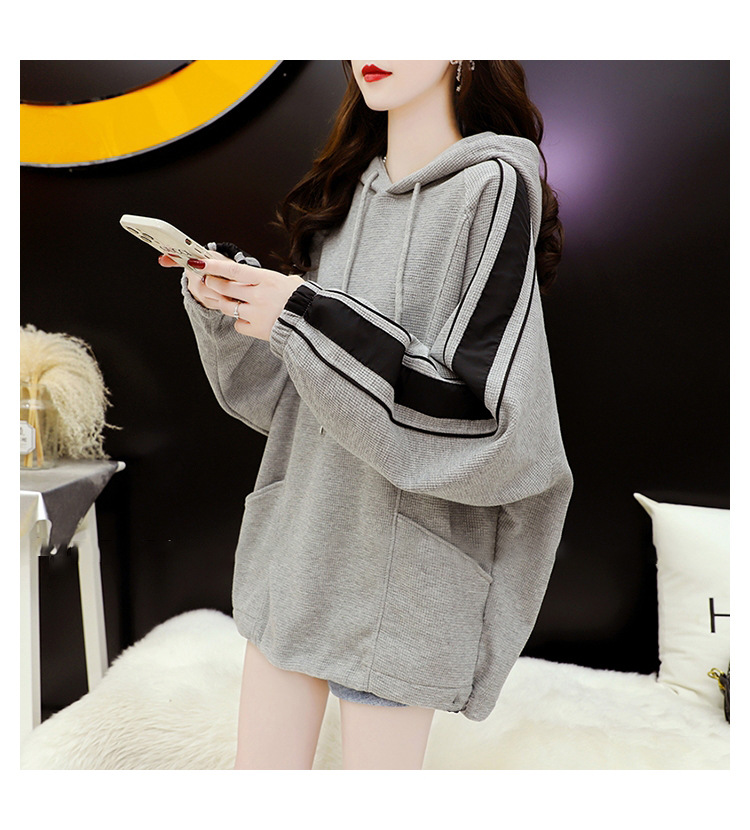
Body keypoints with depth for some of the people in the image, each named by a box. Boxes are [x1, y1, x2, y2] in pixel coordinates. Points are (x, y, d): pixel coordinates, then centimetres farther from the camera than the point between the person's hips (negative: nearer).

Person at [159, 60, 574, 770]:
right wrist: (222, 302, -5)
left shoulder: (494, 186, -10)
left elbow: (493, 416, -20)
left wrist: (306, 318, -20)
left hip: (399, 566, -6)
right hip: (295, 533, 6)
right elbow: (287, 394, 12)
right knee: (260, 766, 18)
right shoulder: (345, 188, 10)